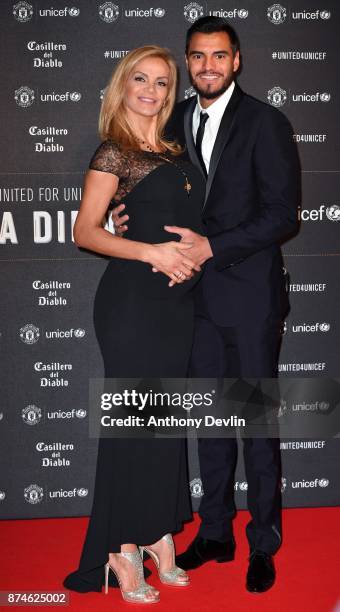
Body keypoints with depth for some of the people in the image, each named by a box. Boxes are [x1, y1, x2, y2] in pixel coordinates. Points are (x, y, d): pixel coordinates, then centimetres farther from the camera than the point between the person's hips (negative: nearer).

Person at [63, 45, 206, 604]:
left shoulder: (174, 151, 15)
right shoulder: (114, 152, -6)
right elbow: (85, 231, -11)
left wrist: (194, 253, 2)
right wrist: (152, 253, -21)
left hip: (177, 299, 7)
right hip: (133, 300, -7)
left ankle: (159, 535, 26)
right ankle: (123, 552, 13)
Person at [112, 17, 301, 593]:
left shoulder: (264, 123, -9)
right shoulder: (177, 119, 9)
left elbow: (281, 215, -14)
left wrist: (212, 246, -20)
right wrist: (132, 216, -3)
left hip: (249, 292, -5)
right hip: (198, 293, 6)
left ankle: (264, 543, 21)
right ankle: (216, 531, 30)